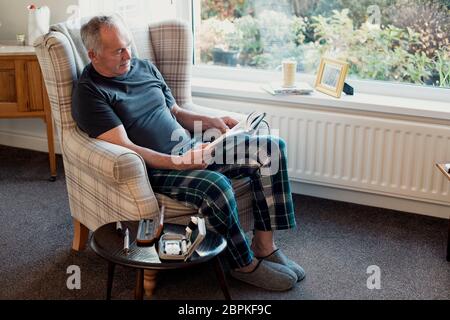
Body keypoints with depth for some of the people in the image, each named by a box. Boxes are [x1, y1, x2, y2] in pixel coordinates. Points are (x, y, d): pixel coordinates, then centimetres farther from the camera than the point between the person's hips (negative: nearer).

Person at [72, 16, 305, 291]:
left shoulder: (145, 68, 15)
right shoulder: (89, 93, -7)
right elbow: (124, 148, -16)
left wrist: (211, 121, 5)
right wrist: (177, 162, -27)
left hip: (189, 148, 8)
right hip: (154, 168, -7)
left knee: (272, 147, -8)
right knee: (216, 186, -36)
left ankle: (264, 245, -6)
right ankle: (245, 265, -10)